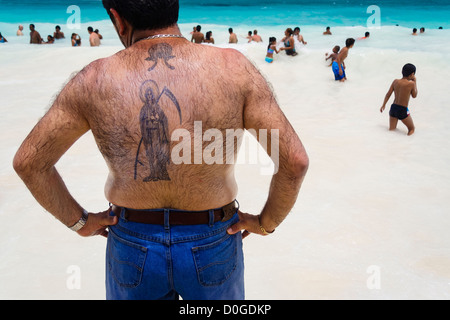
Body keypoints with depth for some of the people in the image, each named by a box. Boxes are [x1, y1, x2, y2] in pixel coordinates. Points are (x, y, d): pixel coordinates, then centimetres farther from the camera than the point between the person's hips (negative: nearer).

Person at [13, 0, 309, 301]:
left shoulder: (94, 80, -11)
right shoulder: (233, 68, -15)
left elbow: (28, 162, -3)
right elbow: (295, 161, -15)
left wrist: (78, 220, 7)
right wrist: (267, 222, 0)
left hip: (131, 248, 1)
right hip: (212, 246, 0)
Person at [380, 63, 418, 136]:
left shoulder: (396, 81, 0)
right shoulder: (411, 83, -12)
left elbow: (388, 94, 4)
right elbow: (414, 96, 5)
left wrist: (383, 105, 17)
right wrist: (415, 82, 10)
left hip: (393, 108, 5)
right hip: (403, 111, -5)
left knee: (391, 129, 18)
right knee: (412, 129, 12)